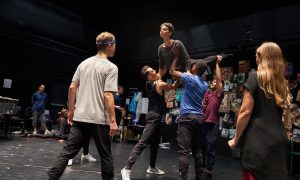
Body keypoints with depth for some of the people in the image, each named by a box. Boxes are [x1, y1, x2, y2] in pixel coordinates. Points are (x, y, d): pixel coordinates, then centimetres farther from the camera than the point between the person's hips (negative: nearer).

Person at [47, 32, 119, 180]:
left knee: (67, 151, 9)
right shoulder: (111, 67, -9)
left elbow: (72, 88, 8)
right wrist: (113, 121, -13)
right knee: (106, 155, 10)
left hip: (80, 117, 5)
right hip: (99, 119, -5)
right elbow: (107, 96, -16)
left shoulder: (84, 63, 9)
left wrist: (71, 110, 16)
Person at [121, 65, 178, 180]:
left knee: (155, 143, 18)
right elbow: (173, 86, 1)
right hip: (154, 117, -9)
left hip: (154, 116, 9)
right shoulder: (160, 85, -15)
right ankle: (127, 169, -17)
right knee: (143, 143, -14)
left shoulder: (150, 83, 7)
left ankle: (152, 167, 30)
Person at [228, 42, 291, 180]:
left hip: (258, 141, -7)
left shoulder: (255, 77, -7)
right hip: (279, 141, 7)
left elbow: (246, 112, -11)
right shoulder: (283, 83, 14)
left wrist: (236, 139, -3)